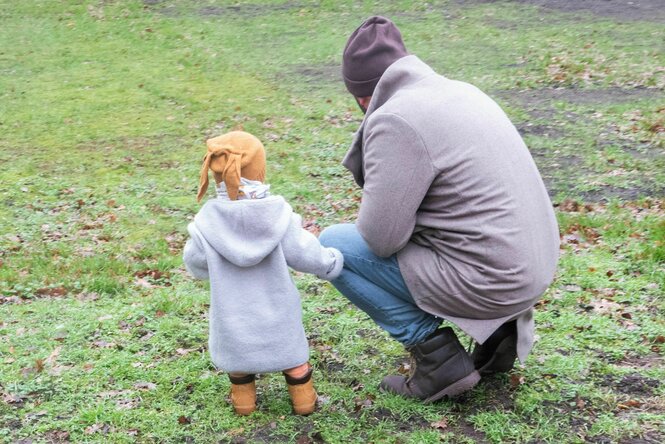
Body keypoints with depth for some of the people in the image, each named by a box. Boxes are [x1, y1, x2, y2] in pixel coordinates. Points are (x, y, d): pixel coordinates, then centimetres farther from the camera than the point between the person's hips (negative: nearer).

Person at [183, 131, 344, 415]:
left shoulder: (209, 222, -17)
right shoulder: (277, 214, -18)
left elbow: (195, 263, -4)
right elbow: (304, 253, -11)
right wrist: (332, 262, 8)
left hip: (233, 314, 0)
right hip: (275, 312, 0)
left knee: (236, 349, 24)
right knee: (291, 349, 21)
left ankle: (243, 396, 35)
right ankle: (302, 395, 31)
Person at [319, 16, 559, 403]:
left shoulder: (395, 121, -16)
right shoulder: (461, 91, 10)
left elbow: (380, 237, -17)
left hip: (484, 280, -9)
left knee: (332, 245, -1)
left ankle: (437, 356, -1)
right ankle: (498, 328, 17)